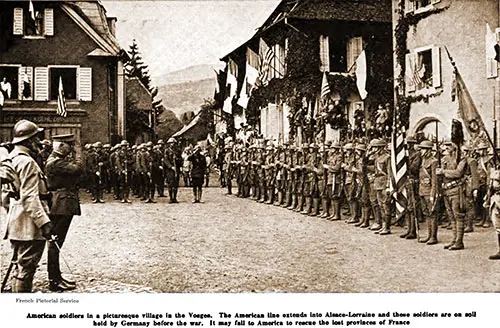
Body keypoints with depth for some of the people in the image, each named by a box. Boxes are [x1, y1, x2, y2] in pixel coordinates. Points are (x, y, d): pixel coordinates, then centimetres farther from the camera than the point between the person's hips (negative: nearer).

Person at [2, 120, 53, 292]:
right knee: (26, 267, -4)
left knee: (22, 267, 19)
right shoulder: (27, 162, -17)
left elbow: (6, 195, 21)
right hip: (29, 226, -11)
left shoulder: (12, 159, 15)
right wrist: (44, 221, -27)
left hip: (17, 224, 11)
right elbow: (30, 198, -24)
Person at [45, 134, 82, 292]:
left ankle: (56, 276, 24)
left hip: (65, 206, 10)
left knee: (56, 242, 15)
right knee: (55, 242, -5)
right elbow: (77, 169, -23)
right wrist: (75, 161, -4)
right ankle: (54, 281, 0)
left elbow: (75, 172, 14)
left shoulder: (61, 160, 18)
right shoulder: (55, 162, -15)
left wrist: (72, 161, 1)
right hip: (60, 206, -10)